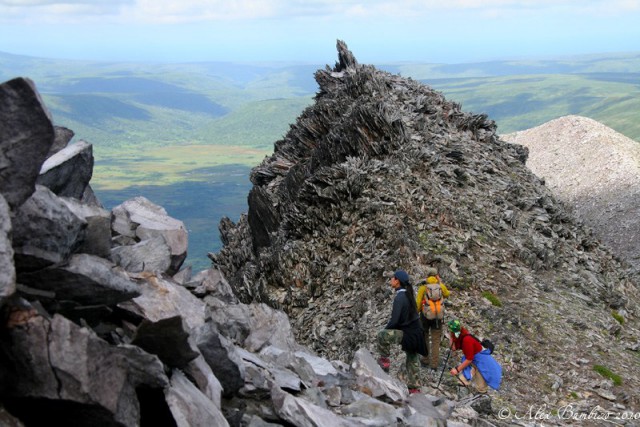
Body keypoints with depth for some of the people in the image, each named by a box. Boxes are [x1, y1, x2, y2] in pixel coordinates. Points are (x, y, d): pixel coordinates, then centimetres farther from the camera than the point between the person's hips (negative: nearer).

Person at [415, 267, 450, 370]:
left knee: (424, 337, 19)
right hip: (438, 316, 1)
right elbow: (447, 294, 21)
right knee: (436, 340, 8)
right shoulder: (441, 286, -2)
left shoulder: (423, 288, -7)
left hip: (426, 316, -1)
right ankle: (434, 363, 5)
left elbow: (418, 303, -9)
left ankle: (426, 359, 25)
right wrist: (440, 282, 18)